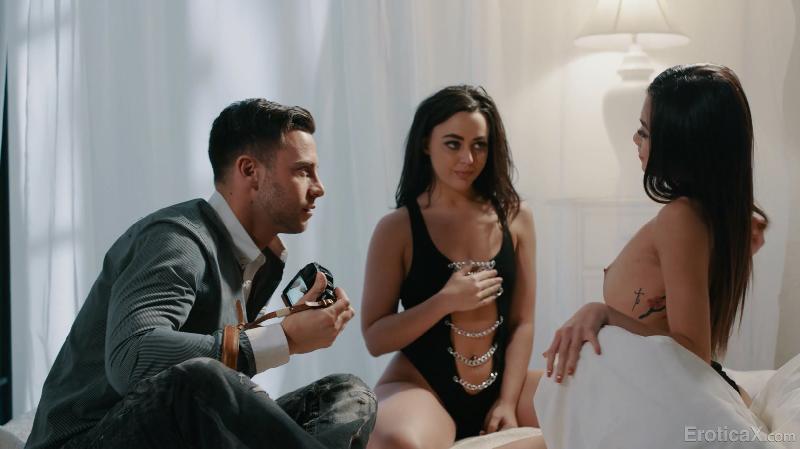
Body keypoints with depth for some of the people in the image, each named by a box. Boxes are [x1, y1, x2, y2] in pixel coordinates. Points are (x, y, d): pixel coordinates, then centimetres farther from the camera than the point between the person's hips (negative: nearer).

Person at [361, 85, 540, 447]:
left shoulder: (514, 218, 5)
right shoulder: (398, 228, -4)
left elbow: (522, 322, 5)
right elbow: (375, 339, -5)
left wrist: (508, 402, -5)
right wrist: (445, 301, -17)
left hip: (500, 386, 4)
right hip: (421, 386, -4)